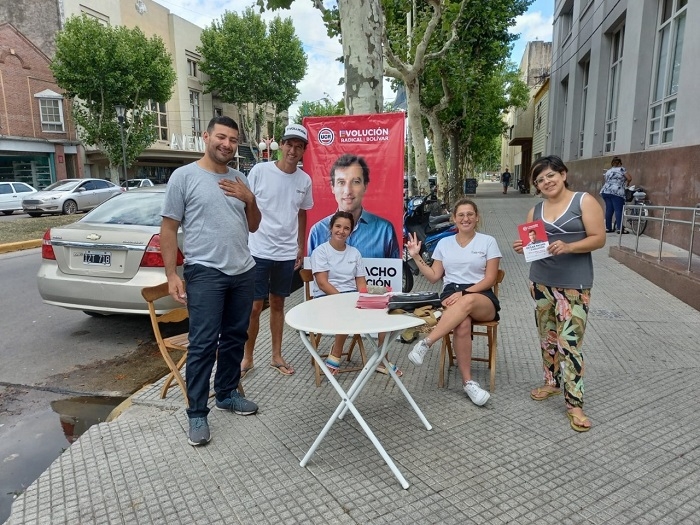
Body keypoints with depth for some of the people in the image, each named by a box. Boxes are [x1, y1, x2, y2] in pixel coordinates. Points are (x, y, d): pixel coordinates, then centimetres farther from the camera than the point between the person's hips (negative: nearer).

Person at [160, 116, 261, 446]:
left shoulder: (239, 179, 12)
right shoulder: (184, 176, -4)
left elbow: (253, 226, 16)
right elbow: (168, 229, -5)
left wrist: (250, 200, -3)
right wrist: (171, 274, -11)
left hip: (243, 272, 6)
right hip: (205, 273, -6)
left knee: (235, 337, 14)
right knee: (203, 344, -5)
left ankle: (227, 394, 30)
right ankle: (197, 414, 7)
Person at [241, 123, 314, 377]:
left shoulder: (305, 180, 4)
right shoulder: (260, 170, -7)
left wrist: (301, 247, 15)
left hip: (287, 253, 4)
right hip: (258, 250, -3)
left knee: (278, 304, 15)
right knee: (254, 306, 2)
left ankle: (277, 356, 26)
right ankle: (247, 357, 20)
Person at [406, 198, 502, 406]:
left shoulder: (488, 241, 6)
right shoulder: (444, 243, 15)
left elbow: (490, 279, -1)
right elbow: (434, 276, 13)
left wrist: (464, 292, -15)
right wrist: (416, 257, 3)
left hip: (482, 298, -1)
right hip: (451, 294, 1)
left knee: (467, 302, -41)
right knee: (462, 325, -35)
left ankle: (425, 344, -40)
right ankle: (467, 381, -26)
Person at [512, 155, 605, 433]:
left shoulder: (584, 201, -3)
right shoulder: (535, 210, 11)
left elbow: (599, 239, -9)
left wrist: (568, 247, -23)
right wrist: (523, 247, -9)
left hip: (574, 284, -5)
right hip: (540, 281, 5)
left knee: (570, 342, -8)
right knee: (547, 337, 14)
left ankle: (574, 404, 0)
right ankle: (552, 382, 32)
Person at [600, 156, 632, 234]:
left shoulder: (608, 171, 23)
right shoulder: (621, 169, 6)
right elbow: (629, 178, 2)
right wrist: (626, 183, 22)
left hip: (605, 191, 6)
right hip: (616, 192, -6)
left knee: (609, 210, 8)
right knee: (618, 210, -7)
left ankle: (608, 228, 9)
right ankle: (620, 229, -11)